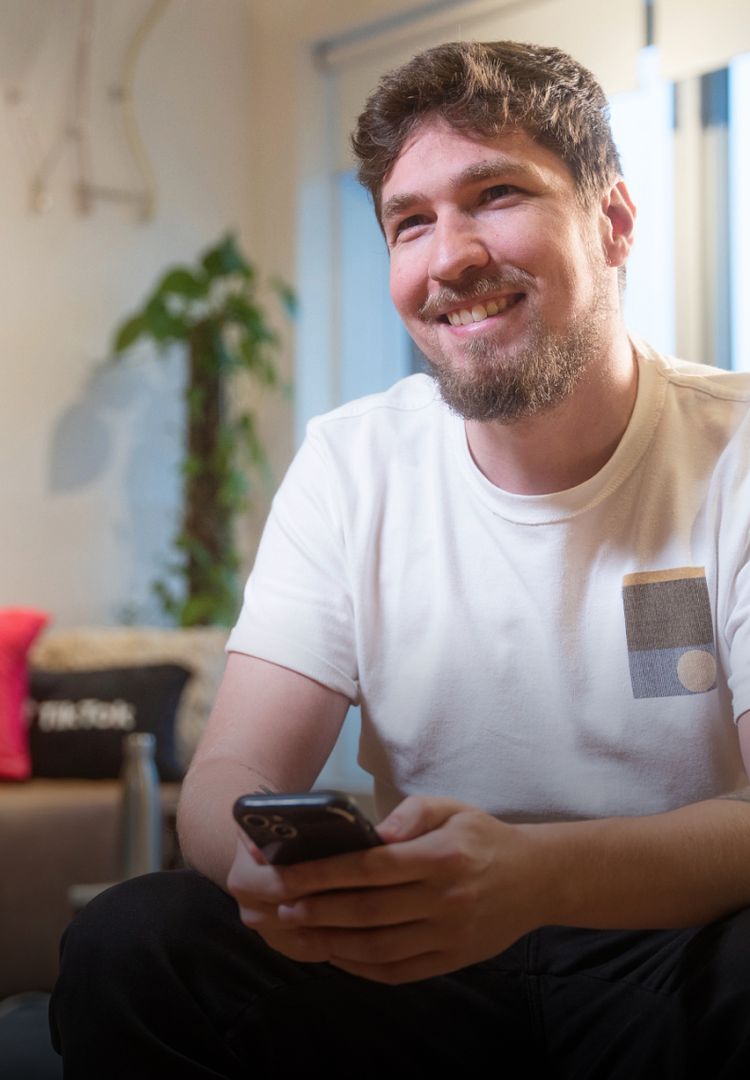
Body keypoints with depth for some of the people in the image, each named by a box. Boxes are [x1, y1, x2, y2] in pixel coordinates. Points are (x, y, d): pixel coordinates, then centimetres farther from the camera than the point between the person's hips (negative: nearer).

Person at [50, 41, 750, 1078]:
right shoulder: (353, 466, 0)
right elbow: (231, 774, -5)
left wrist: (541, 874, -38)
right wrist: (270, 855, -31)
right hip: (424, 958, 3)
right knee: (126, 947, -21)